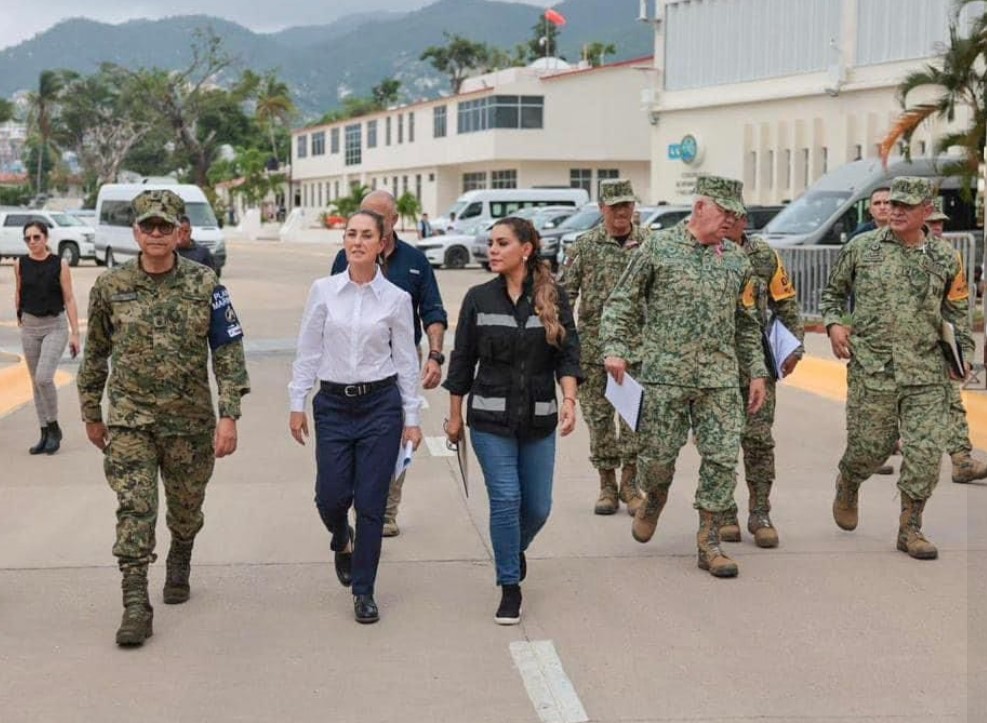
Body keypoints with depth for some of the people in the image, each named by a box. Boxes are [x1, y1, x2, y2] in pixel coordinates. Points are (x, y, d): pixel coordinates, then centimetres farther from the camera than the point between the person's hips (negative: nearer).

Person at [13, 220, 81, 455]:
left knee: (44, 378, -18)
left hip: (55, 325, -4)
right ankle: (45, 434, 17)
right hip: (30, 326, 4)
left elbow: (69, 299, -5)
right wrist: (19, 317, 21)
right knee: (36, 382, 8)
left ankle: (54, 427, 1)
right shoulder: (20, 264, 2)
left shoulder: (59, 264, -7)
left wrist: (75, 333, -8)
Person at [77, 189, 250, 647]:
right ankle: (136, 606, -8)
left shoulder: (205, 285, -5)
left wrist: (229, 416, -12)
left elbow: (229, 352, -5)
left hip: (190, 420, 1)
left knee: (186, 507, 16)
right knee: (134, 509, -11)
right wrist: (91, 414, 14)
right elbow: (95, 354, 10)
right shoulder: (110, 288, -1)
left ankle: (179, 564, 45)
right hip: (129, 419, 0)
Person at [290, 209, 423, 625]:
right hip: (333, 404, 1)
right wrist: (297, 404, 1)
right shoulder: (323, 291, 0)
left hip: (381, 404, -1)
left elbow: (406, 361, 3)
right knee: (331, 496, 0)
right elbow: (308, 352, 4)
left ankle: (363, 591, 13)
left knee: (371, 503, 0)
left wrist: (412, 417, 2)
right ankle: (342, 540, 37)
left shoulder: (396, 299, -2)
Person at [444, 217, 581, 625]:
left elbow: (568, 354, -4)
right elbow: (462, 359, 5)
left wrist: (569, 399, -19)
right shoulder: (479, 299, 1)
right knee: (505, 498, -7)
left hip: (538, 419, 1)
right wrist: (455, 415, 6)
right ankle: (510, 587, 7)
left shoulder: (553, 297, 0)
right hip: (490, 417, -1)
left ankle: (515, 549, 40)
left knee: (537, 506, 7)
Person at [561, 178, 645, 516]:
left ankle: (629, 483, 9)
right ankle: (607, 485, 15)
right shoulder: (585, 245, 1)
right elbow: (565, 291, 1)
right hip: (594, 343, 0)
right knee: (598, 414, 5)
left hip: (637, 342, 0)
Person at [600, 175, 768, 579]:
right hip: (664, 375, -3)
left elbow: (747, 325, 19)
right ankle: (654, 499, 37)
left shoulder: (737, 261, 11)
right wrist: (616, 348, -11)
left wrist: (756, 372, 15)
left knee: (723, 458, -2)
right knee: (658, 454, 3)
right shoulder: (658, 248, 0)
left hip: (720, 380, 3)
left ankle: (709, 544, 8)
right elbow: (621, 303, 1)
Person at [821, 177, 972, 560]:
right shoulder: (862, 248, 3)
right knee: (869, 446, 4)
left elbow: (957, 313, 16)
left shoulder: (945, 258, 7)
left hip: (927, 372, 1)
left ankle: (910, 529, 9)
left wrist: (963, 355, 9)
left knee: (926, 450, -4)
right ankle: (847, 485, 38)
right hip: (872, 368, -1)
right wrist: (833, 324, -1)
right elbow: (832, 291, 15)